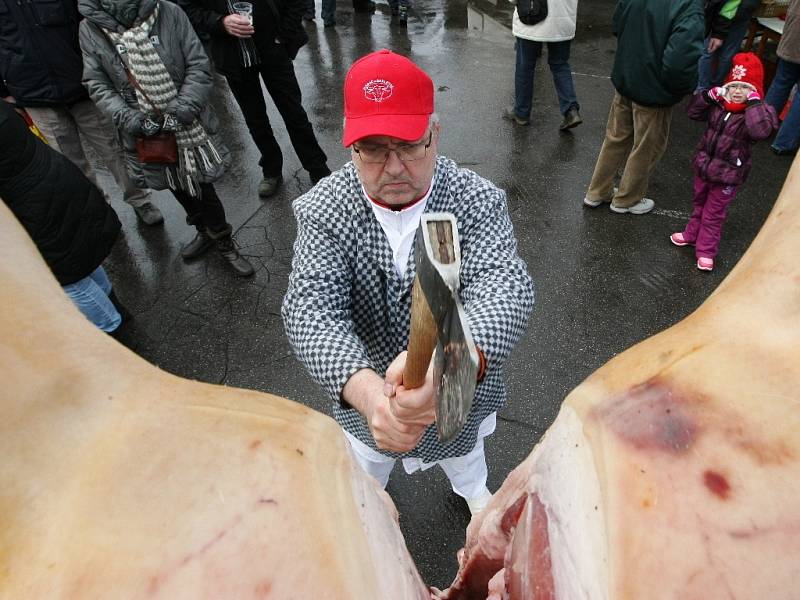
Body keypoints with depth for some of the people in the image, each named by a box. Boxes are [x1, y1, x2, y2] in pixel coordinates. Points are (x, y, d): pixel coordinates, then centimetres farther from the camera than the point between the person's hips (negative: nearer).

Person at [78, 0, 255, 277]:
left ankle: (224, 243, 26)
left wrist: (182, 110, -21)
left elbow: (199, 67, -11)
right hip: (143, 130, 3)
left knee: (201, 188, 4)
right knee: (177, 188, 19)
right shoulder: (90, 28, -6)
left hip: (187, 125, -3)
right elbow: (96, 83, -2)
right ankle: (205, 232, 43)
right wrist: (126, 116, -17)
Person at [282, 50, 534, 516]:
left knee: (465, 452, 33)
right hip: (367, 386, 0)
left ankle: (472, 489, 70)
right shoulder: (324, 210, -23)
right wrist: (364, 389, -55)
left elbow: (505, 289, -38)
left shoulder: (478, 201, -24)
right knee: (367, 459, 30)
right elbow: (310, 307, -34)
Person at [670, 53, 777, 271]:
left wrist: (754, 102, -33)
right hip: (704, 165, 5)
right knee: (699, 203, 25)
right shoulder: (719, 104, -2)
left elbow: (760, 130, -37)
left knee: (714, 213, 7)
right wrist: (709, 95, -13)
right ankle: (692, 234, 45)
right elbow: (692, 111, 2)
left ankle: (706, 251, 20)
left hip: (728, 175, -5)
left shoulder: (760, 112, -17)